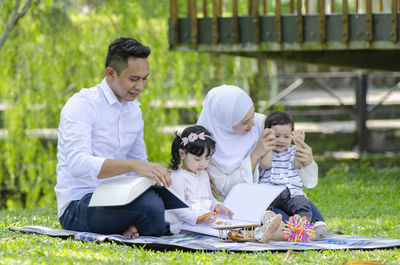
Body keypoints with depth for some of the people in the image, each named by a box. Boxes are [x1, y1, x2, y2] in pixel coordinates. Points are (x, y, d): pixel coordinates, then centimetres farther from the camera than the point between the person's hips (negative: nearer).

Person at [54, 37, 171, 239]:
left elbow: (140, 163, 17)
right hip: (78, 206, -7)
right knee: (150, 203, -32)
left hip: (115, 200, 7)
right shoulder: (82, 104, -11)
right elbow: (78, 164, -26)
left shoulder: (134, 109, 14)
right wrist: (132, 165, -39)